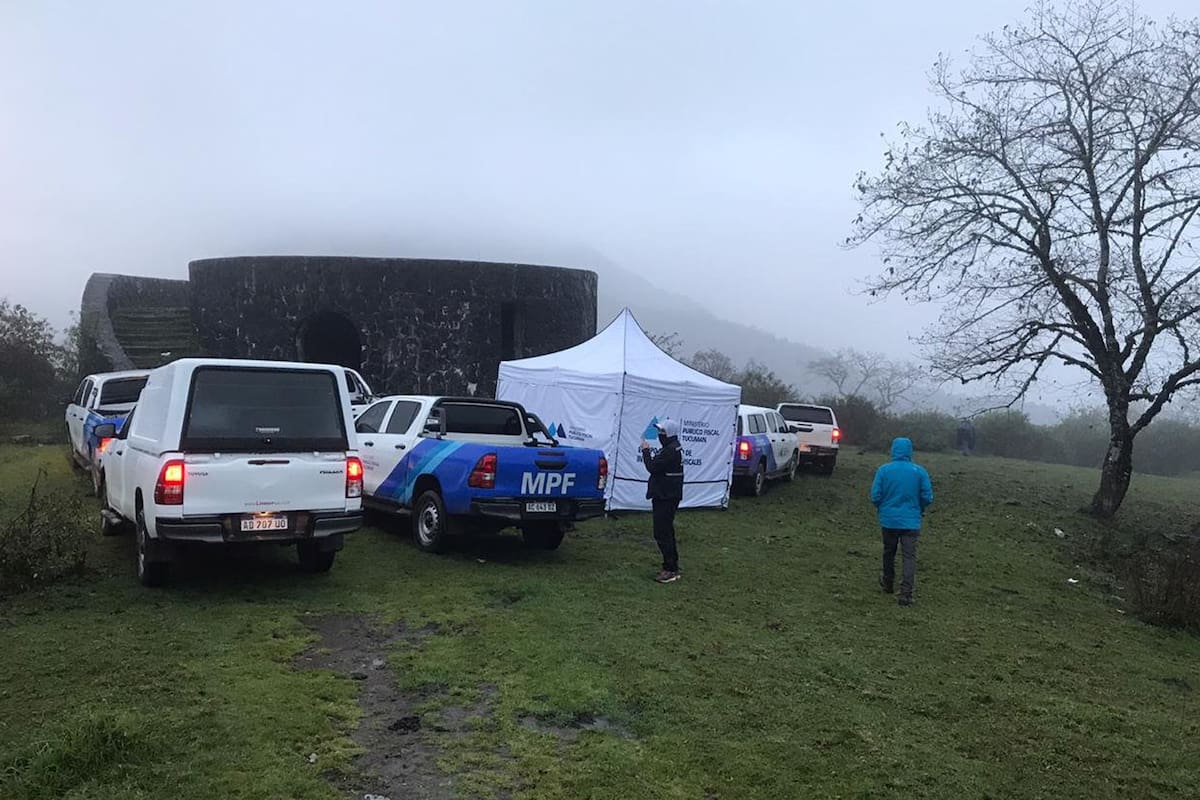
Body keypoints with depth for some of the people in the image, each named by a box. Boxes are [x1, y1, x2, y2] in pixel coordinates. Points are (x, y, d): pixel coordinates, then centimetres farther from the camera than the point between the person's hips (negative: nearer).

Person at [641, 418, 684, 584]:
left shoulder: (671, 450, -19)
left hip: (666, 498, -11)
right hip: (665, 496, 11)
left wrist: (645, 451, -10)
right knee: (666, 533, 16)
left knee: (662, 533, -9)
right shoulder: (672, 448, 15)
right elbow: (658, 466, 19)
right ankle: (673, 568, 23)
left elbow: (652, 467, -21)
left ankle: (670, 570, -5)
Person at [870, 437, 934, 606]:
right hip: (911, 521, -1)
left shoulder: (883, 470, -8)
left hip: (889, 519, 1)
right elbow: (927, 497, -4)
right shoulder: (919, 471, -7)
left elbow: (875, 496, -8)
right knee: (910, 556, 1)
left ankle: (888, 584, 38)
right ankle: (906, 594, -8)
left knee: (889, 552, 20)